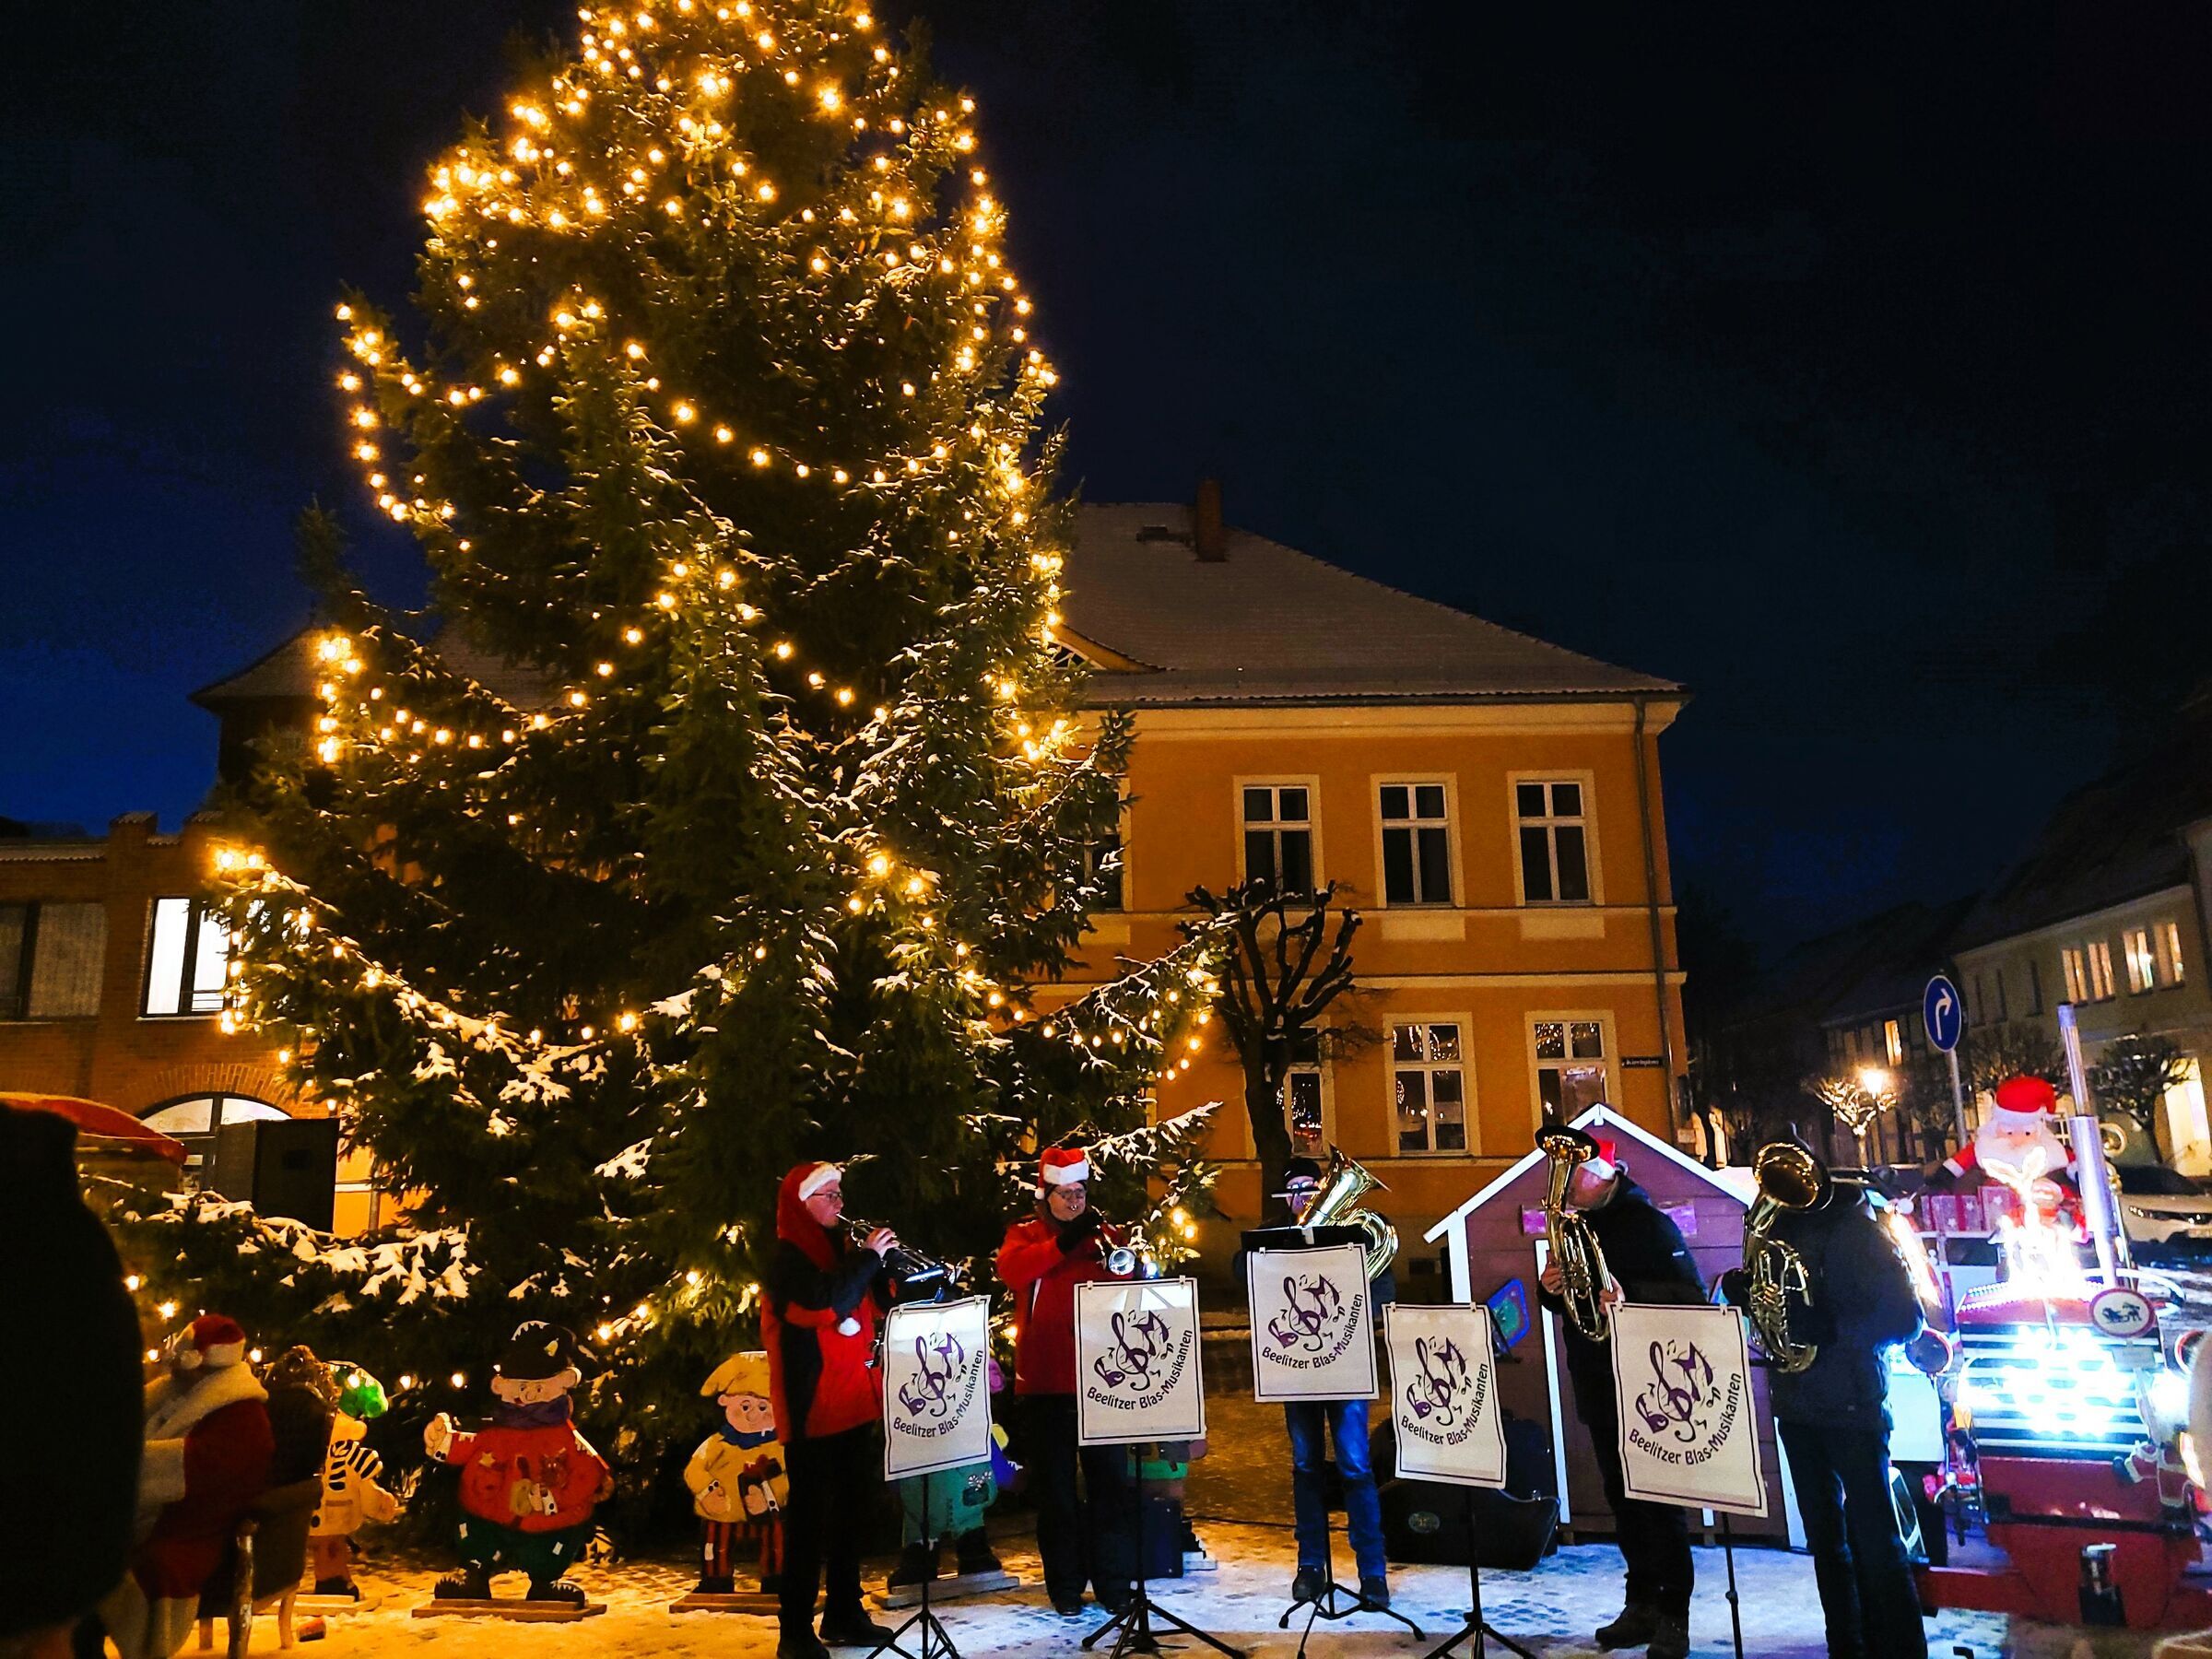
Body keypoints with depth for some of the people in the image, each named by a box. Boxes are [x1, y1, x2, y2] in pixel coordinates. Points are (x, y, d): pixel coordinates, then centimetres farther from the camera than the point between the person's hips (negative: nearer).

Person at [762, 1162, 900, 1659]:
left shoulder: (839, 1246, 12)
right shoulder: (787, 1258, -10)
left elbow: (880, 1302, 13)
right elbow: (826, 1303, -26)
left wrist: (883, 1261, -4)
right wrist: (868, 1256, -18)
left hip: (852, 1401, 8)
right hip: (813, 1407, -8)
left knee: (848, 1509, 14)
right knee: (808, 1516, -3)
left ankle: (844, 1614, 24)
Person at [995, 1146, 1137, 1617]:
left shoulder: (1104, 1233, 9)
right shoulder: (1024, 1234, 7)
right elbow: (1010, 1270, -14)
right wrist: (1064, 1242, -23)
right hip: (1045, 1379, 0)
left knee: (1111, 1480, 4)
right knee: (1055, 1485, 7)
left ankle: (1116, 1580, 15)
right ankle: (1065, 1584, 18)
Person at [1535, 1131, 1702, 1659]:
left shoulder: (1646, 1222, -9)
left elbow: (1690, 1294, -17)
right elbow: (1565, 1302, 18)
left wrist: (1630, 1297, -30)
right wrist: (1551, 1289, -5)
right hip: (1597, 1386, 7)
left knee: (1659, 1501, -1)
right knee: (1622, 1499, 13)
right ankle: (1641, 1605, 23)